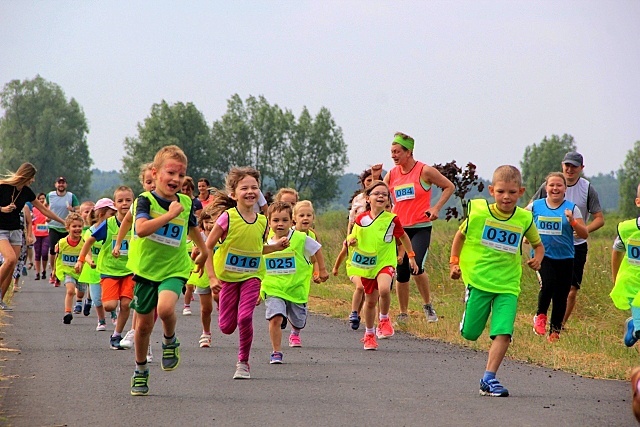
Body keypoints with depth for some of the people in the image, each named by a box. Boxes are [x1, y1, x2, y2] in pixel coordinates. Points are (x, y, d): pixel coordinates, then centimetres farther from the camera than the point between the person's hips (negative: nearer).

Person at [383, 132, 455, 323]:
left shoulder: (424, 171, -5)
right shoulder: (391, 175, 8)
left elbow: (449, 187, 3)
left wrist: (436, 208, -7)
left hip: (421, 228, -5)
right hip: (399, 228, 5)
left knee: (416, 266, -21)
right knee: (401, 273, 6)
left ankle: (428, 305, -1)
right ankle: (403, 313, 18)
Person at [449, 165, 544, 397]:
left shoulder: (525, 219, -1)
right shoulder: (478, 211, -6)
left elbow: (538, 244, 16)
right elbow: (461, 235, 11)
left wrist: (537, 258, -5)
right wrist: (454, 262, 6)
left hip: (508, 284, 1)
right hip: (478, 280, -1)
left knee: (503, 332, -13)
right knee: (469, 333, 1)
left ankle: (489, 378, -7)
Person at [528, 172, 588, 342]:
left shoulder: (571, 208, -1)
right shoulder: (535, 206, 3)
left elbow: (584, 234, -5)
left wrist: (572, 221, -20)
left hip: (565, 258, 1)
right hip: (543, 255, -1)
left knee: (561, 295, 3)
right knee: (547, 285, -24)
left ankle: (555, 330, 18)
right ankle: (540, 315, 1)